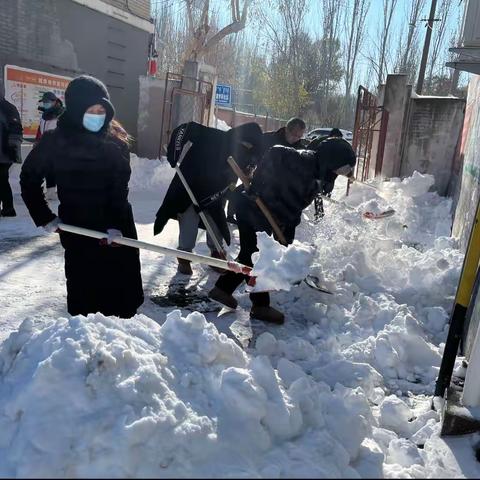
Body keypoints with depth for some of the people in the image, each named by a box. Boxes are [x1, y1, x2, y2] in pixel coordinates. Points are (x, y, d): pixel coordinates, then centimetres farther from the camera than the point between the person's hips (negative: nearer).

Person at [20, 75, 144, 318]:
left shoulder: (116, 142, -3)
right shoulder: (54, 141, -5)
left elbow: (120, 188, -12)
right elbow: (29, 178, 7)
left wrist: (116, 224, -23)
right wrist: (44, 217, 2)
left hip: (117, 226, 1)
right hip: (77, 227, -1)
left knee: (123, 287, 7)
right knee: (84, 287, 4)